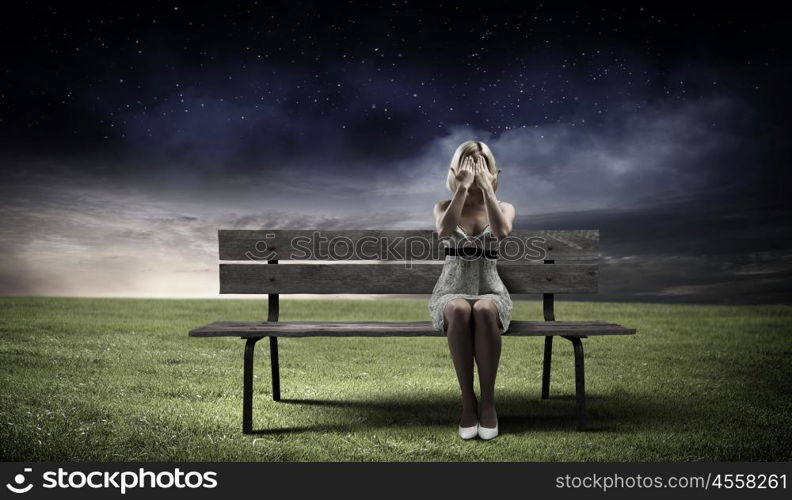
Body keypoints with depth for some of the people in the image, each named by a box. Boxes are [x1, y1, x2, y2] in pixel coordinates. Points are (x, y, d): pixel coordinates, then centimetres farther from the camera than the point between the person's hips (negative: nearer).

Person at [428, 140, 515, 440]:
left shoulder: (504, 207, 8)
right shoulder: (444, 206, 8)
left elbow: (502, 232, -18)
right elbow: (444, 232, -17)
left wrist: (486, 187, -13)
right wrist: (463, 187, -15)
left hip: (492, 292, 0)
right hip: (451, 293, 0)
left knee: (483, 310, -38)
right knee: (459, 310, -38)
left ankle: (488, 402, -28)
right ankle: (468, 402, -28)